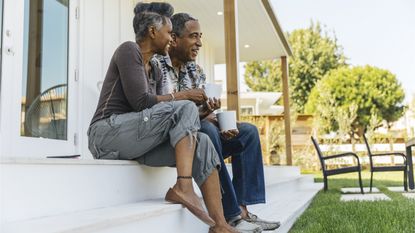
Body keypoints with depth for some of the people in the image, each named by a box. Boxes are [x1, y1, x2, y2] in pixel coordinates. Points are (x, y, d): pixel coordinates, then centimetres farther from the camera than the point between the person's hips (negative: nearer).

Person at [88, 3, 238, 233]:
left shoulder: (155, 71, 21)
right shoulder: (128, 49, -5)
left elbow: (153, 110, 13)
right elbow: (141, 102, -16)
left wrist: (201, 116, 1)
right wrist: (181, 96, -5)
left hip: (136, 138, 8)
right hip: (107, 133, -8)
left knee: (202, 143, -11)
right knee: (185, 108, -22)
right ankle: (183, 187, -28)